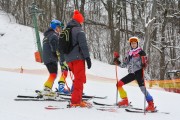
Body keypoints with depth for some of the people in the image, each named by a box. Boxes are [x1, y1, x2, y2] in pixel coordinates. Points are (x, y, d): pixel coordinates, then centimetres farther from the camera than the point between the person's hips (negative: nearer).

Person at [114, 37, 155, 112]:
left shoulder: (140, 51, 1)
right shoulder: (129, 53, 17)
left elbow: (144, 62, -7)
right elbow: (124, 65, 18)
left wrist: (144, 64, -28)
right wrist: (117, 62, 3)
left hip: (138, 72, -6)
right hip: (131, 74, 6)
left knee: (142, 88, -20)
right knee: (119, 84, 2)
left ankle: (151, 105, -20)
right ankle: (125, 101, 12)